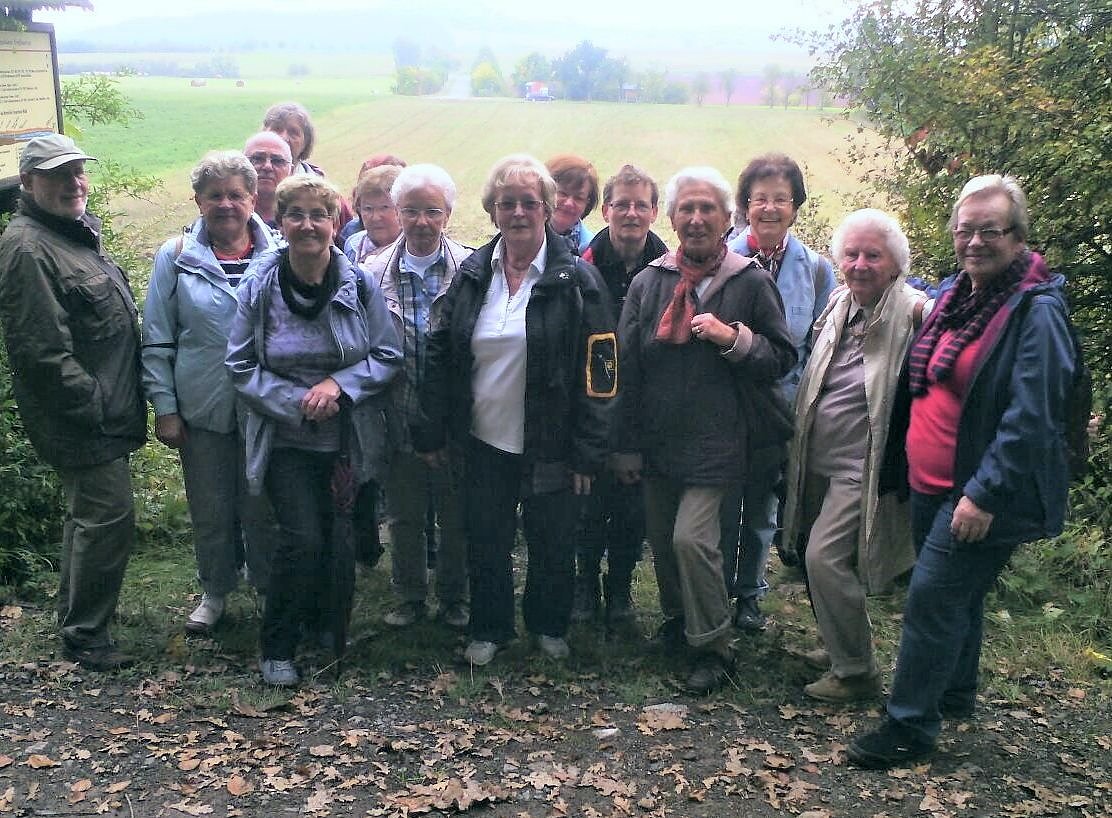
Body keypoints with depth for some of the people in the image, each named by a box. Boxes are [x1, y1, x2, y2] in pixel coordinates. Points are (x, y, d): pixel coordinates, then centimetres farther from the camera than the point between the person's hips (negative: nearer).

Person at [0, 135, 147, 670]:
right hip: (80, 420, -10)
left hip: (101, 412, 10)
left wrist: (119, 400, 18)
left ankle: (77, 622, 35)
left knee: (90, 515, 19)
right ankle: (84, 635, 11)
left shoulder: (76, 232, 13)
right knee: (109, 519, -5)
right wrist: (94, 405, -21)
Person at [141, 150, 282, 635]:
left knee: (264, 509, 11)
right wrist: (164, 407, -2)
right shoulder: (177, 256, -1)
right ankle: (215, 591, 34)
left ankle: (270, 590, 30)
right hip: (202, 411, 1)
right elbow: (157, 340, 1)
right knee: (210, 511, 13)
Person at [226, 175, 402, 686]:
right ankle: (277, 647, 8)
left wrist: (338, 384, -17)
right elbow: (241, 366, -5)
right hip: (286, 440, -2)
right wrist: (298, 403, -16)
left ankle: (321, 620, 39)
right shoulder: (258, 286, -8)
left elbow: (388, 356, -2)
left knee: (339, 538, 11)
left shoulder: (359, 285, -6)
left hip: (349, 440, 2)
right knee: (302, 539, -12)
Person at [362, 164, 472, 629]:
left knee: (456, 518, 13)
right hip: (400, 420, 2)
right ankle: (409, 598, 36)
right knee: (404, 517, 17)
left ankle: (454, 599, 33)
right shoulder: (375, 273, -2)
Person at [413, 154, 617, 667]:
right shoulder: (473, 274, 3)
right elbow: (440, 355, 7)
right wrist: (431, 432, 4)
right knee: (485, 543, 13)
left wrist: (587, 452, -13)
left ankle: (550, 626, 36)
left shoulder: (575, 280, -9)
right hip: (484, 442, 3)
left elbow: (598, 371, -10)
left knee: (552, 545, 12)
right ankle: (489, 629, 34)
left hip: (548, 447, -3)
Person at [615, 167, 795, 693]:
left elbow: (782, 359, 0)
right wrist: (628, 445, 3)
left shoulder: (751, 283, -3)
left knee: (692, 537, -11)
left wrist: (733, 338, -18)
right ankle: (677, 622, 38)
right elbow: (627, 366, 4)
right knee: (661, 538, 14)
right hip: (657, 439, 4)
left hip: (715, 441, -4)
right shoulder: (648, 283, 4)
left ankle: (713, 647, 8)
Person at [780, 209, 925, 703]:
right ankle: (839, 649, 35)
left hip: (863, 468, -7)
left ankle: (855, 672, 5)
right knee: (816, 558, 15)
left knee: (826, 557, -12)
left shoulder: (914, 314, -15)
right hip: (819, 462, 8)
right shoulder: (838, 307, 7)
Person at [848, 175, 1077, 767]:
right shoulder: (953, 295, 8)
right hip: (932, 484, 8)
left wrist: (985, 494, -23)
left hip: (982, 496, -8)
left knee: (931, 600, -7)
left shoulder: (1036, 313, -17)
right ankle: (954, 695, 38)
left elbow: (1031, 419, -22)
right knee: (956, 596, 21)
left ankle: (910, 725, 5)